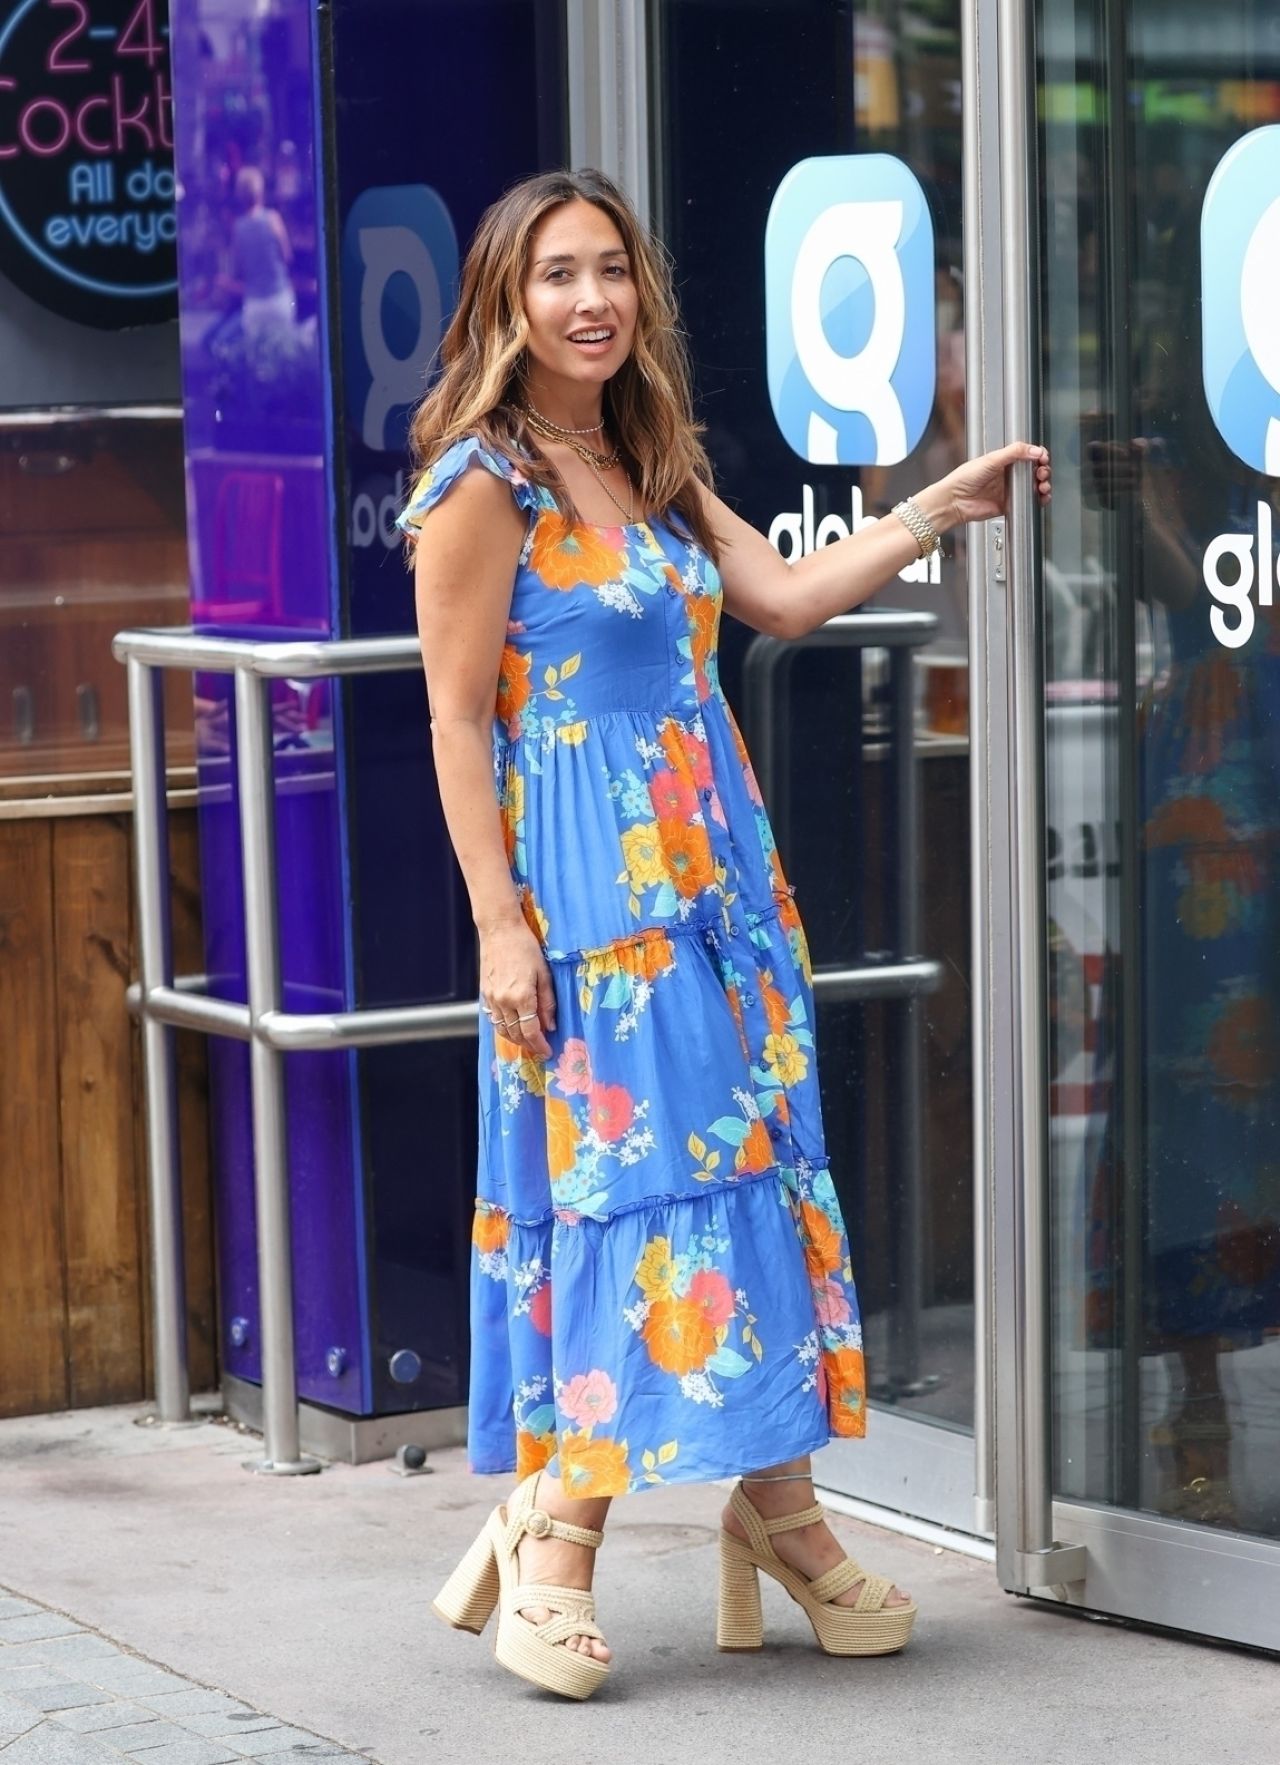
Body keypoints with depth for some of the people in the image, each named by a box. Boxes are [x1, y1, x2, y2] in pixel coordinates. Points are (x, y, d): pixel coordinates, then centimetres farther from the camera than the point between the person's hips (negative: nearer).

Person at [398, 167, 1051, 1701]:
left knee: (754, 1162, 6)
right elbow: (458, 723, -10)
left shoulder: (652, 470, 14)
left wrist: (941, 507, 8)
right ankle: (552, 1543, 2)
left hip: (715, 876, 7)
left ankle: (778, 1518, 13)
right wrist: (500, 929, -15)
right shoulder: (484, 487, -8)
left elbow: (785, 597, 10)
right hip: (590, 893, -7)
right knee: (634, 1181, -8)